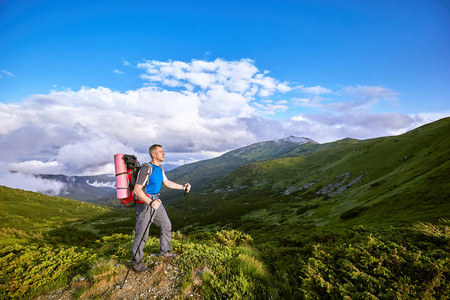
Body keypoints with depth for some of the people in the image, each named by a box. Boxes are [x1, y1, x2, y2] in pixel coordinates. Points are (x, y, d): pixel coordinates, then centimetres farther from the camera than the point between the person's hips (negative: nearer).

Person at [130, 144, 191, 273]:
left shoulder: (160, 168, 6)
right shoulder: (146, 169, -21)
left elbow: (167, 182, 18)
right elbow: (137, 190, -24)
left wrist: (183, 187, 13)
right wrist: (150, 202, -37)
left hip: (156, 202, 9)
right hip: (144, 204, -9)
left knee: (166, 226, 17)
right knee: (142, 234, -2)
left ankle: (164, 251, 35)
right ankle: (136, 262, 17)